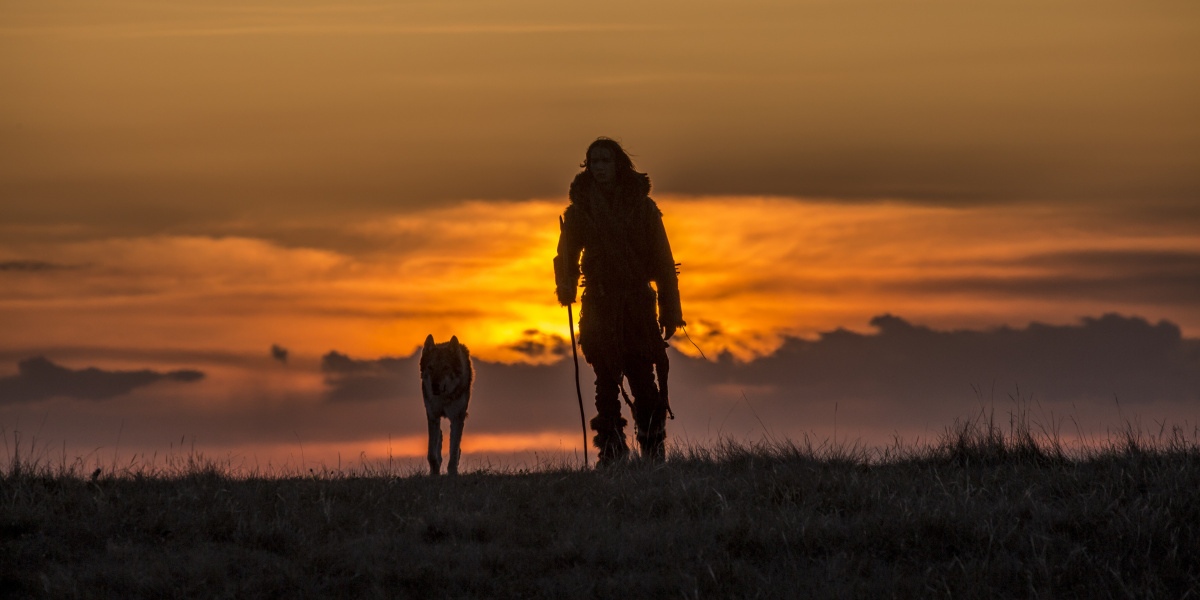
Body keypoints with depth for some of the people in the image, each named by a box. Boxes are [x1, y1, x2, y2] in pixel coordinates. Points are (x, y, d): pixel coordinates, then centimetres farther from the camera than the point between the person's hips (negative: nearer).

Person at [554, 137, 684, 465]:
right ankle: (611, 450, -3)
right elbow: (567, 256, 10)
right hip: (599, 307, 1)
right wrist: (566, 287, -12)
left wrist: (670, 311, 0)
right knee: (606, 380, -3)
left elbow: (662, 259, 5)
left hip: (638, 303, -1)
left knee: (643, 379, -7)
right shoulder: (580, 209, 8)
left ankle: (653, 447, -1)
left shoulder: (642, 206, 4)